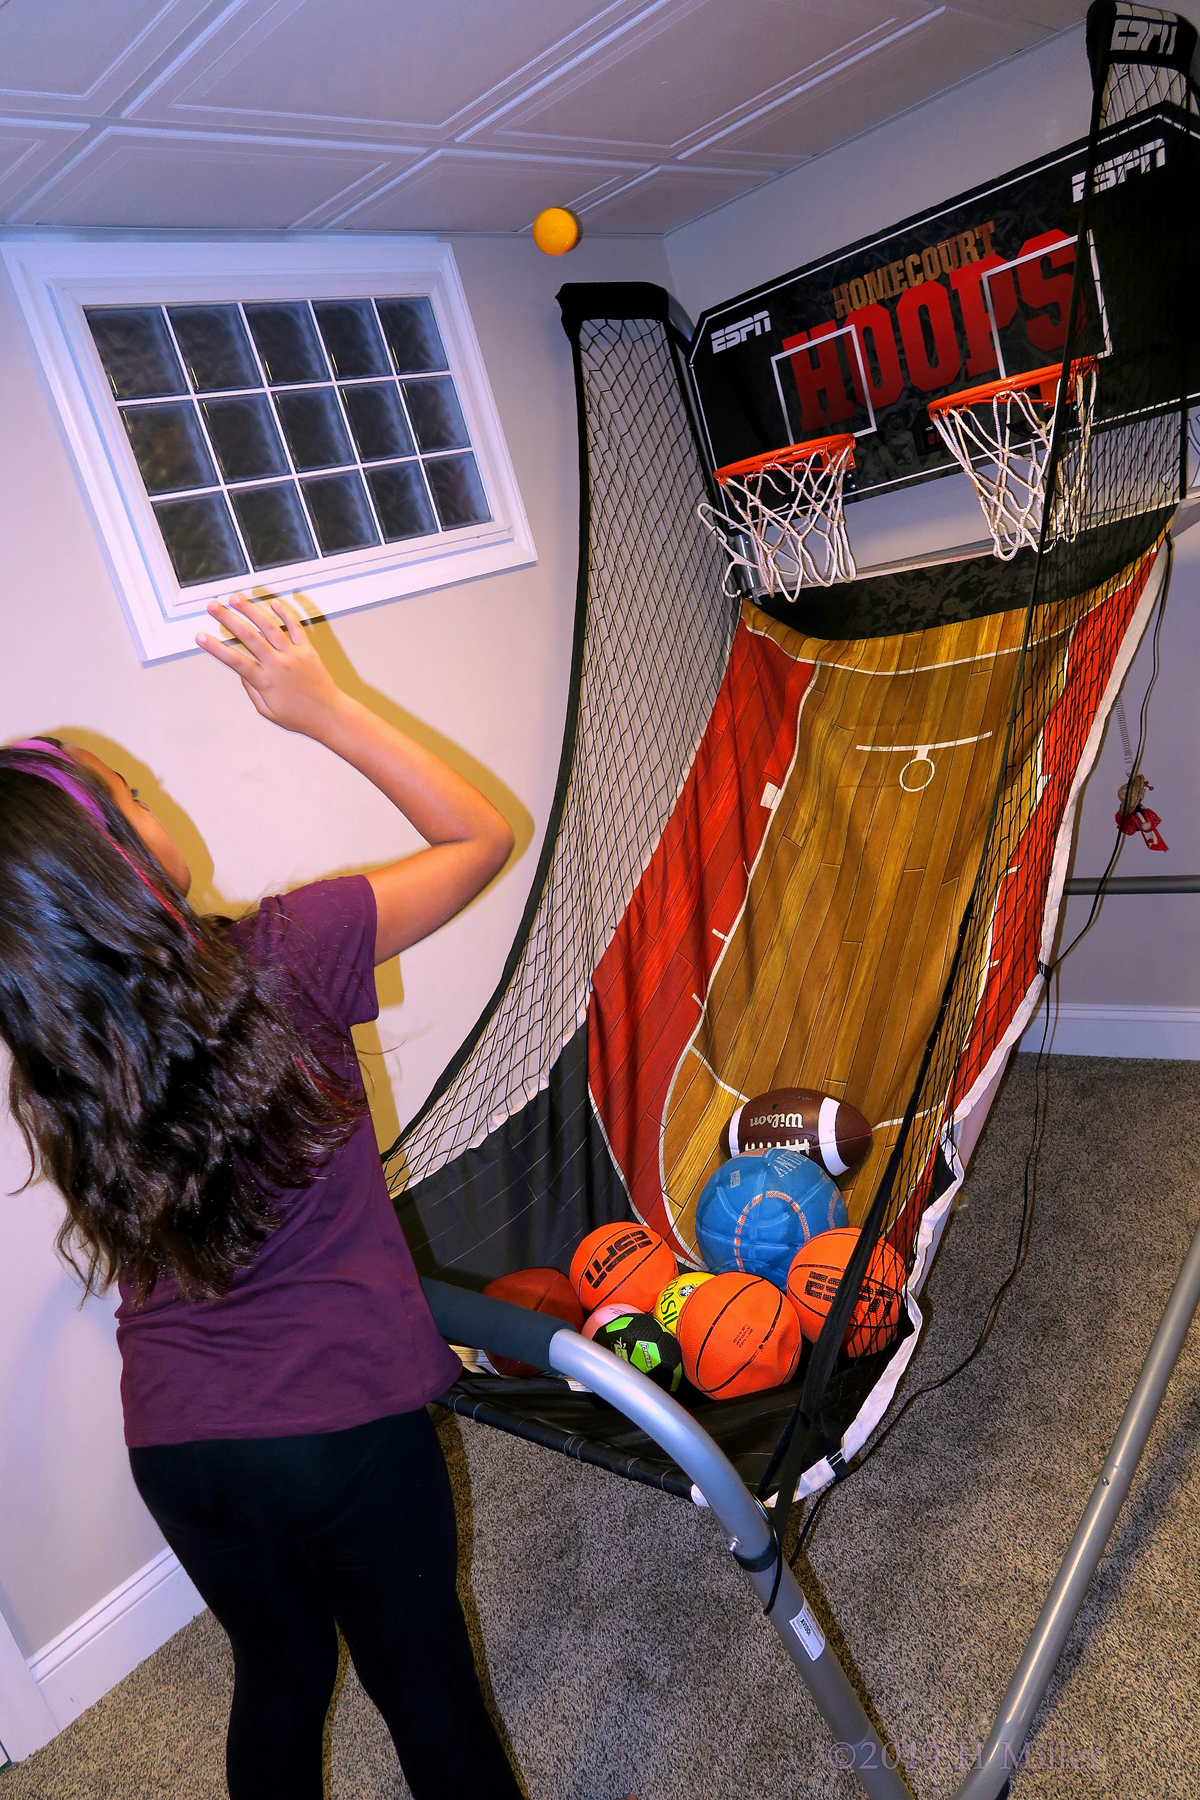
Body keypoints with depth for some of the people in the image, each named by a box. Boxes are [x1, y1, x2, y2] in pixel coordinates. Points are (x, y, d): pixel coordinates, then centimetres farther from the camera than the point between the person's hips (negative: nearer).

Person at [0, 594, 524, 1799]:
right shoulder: (281, 960, -23)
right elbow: (482, 838, -10)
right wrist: (324, 709, -8)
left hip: (172, 1443, 5)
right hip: (346, 1420, -4)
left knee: (278, 1670, 30)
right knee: (423, 1680, 20)